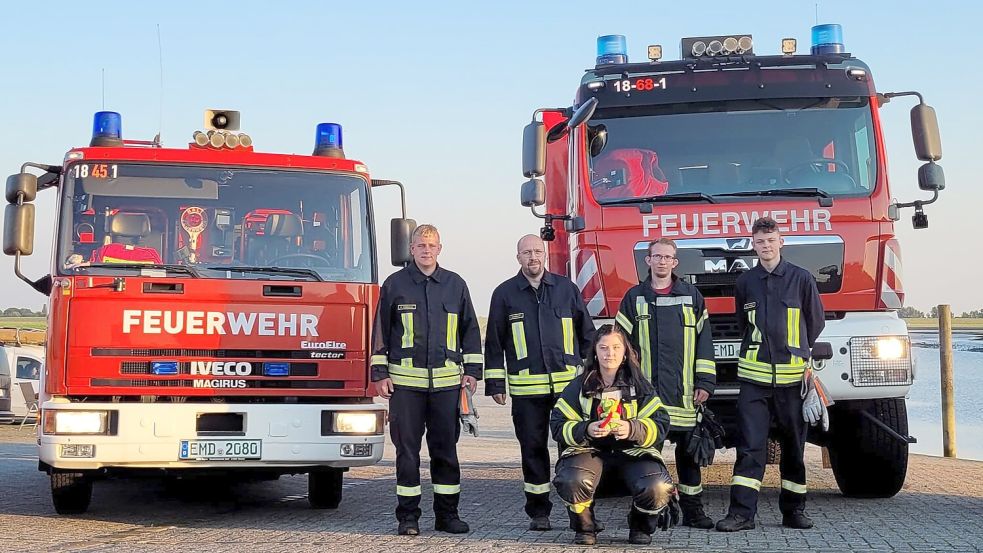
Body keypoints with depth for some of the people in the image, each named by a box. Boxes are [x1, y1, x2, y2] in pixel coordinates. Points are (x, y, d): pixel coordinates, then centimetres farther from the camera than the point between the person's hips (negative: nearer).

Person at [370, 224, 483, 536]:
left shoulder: (455, 285, 11)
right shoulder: (395, 284, 5)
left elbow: (470, 329, 14)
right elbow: (381, 330, 6)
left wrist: (472, 370, 8)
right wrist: (380, 374, 1)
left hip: (446, 381, 2)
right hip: (405, 381, -2)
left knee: (445, 448, 5)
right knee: (407, 449, 0)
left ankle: (447, 513, 13)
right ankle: (408, 516, 6)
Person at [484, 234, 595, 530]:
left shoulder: (566, 289, 9)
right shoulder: (505, 293, 7)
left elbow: (587, 334, 14)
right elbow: (494, 342, 9)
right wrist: (495, 384, 4)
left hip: (569, 384, 0)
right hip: (526, 388, 0)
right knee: (533, 448, 3)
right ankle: (538, 511, 12)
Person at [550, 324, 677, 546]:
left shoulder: (640, 386, 6)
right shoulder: (579, 387, 6)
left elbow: (660, 426, -3)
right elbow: (558, 426, -1)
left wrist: (632, 429, -23)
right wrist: (586, 430, -21)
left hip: (633, 452, 0)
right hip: (590, 451, 0)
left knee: (657, 488, -31)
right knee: (571, 481, -35)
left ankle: (640, 527, 7)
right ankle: (585, 528, -1)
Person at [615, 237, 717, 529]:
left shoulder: (692, 296, 10)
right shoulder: (634, 298, 9)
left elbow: (703, 342, 8)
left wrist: (705, 383, 1)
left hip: (684, 393, 0)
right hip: (646, 392, 0)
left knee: (688, 450, 3)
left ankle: (692, 509, 11)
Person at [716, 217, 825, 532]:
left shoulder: (801, 279, 3)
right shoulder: (745, 283, 9)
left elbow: (816, 322, 12)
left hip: (791, 376, -1)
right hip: (754, 376, 1)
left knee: (794, 444, 7)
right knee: (750, 445, -5)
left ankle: (793, 509, 16)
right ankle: (742, 512, -6)